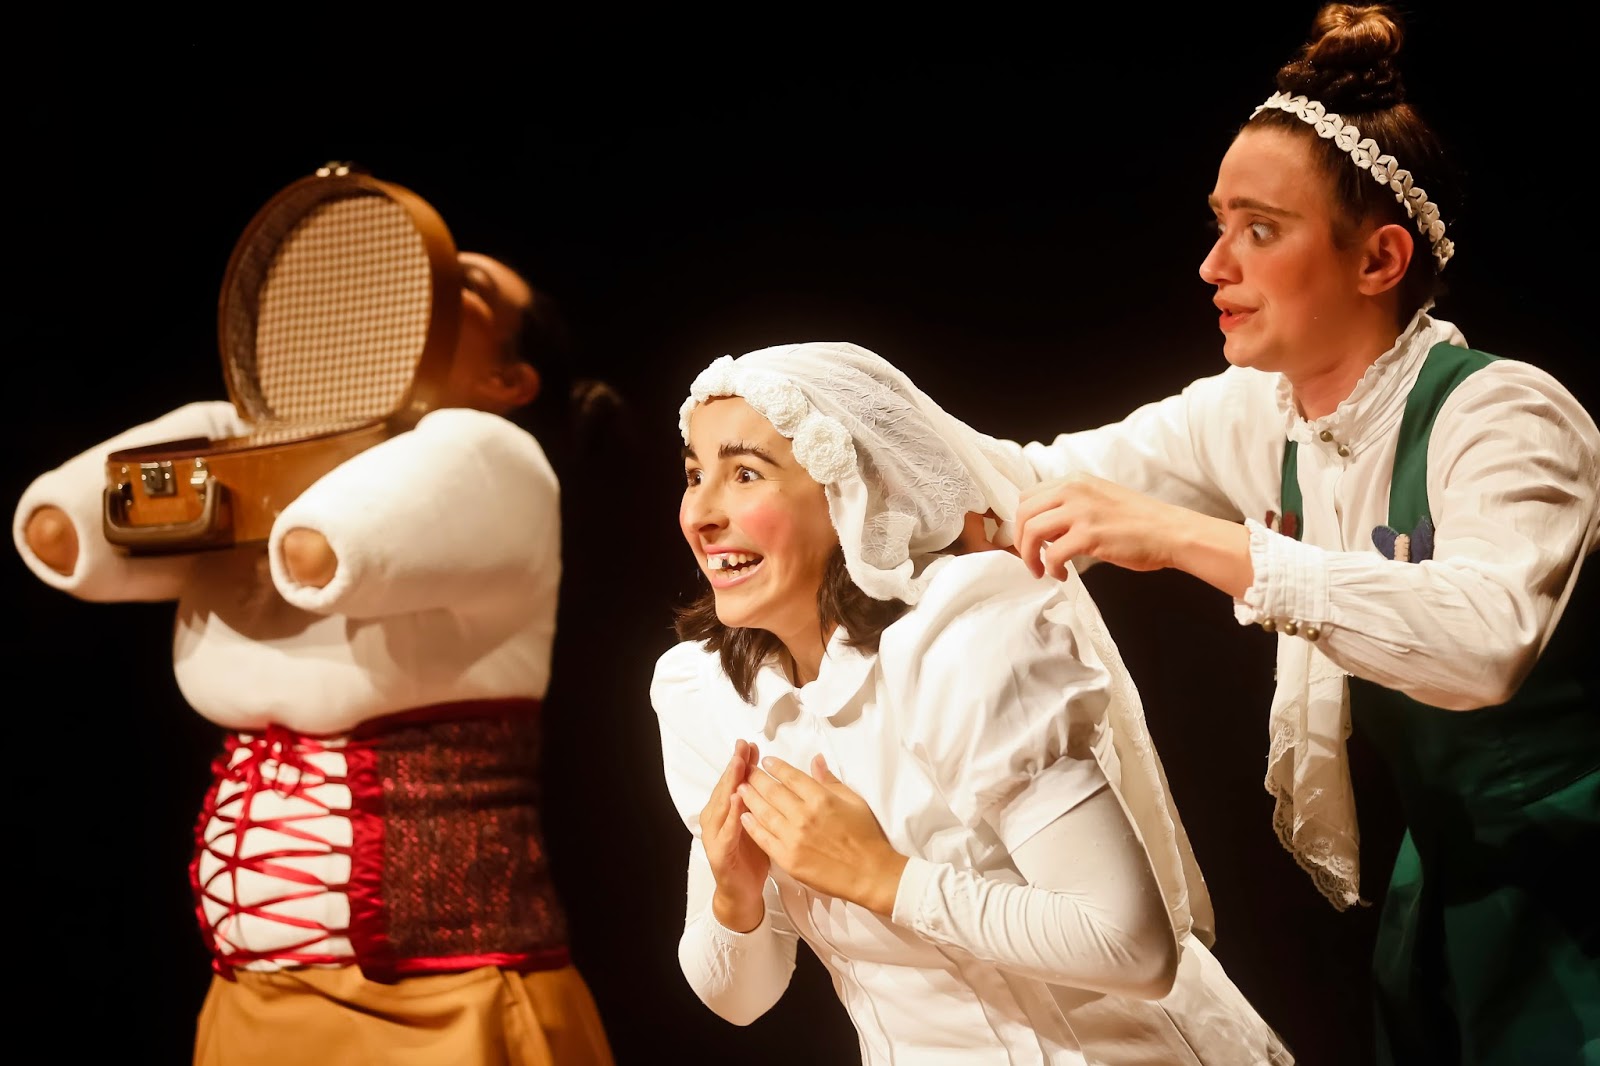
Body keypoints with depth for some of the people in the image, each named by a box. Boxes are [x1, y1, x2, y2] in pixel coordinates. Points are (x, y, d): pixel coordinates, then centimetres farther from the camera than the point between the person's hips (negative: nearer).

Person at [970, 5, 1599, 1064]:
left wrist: (1187, 538, -43)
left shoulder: (1502, 415, -24)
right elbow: (1048, 480, 5)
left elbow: (1483, 639, -41)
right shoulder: (1259, 417, -1)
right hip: (1445, 886, 7)